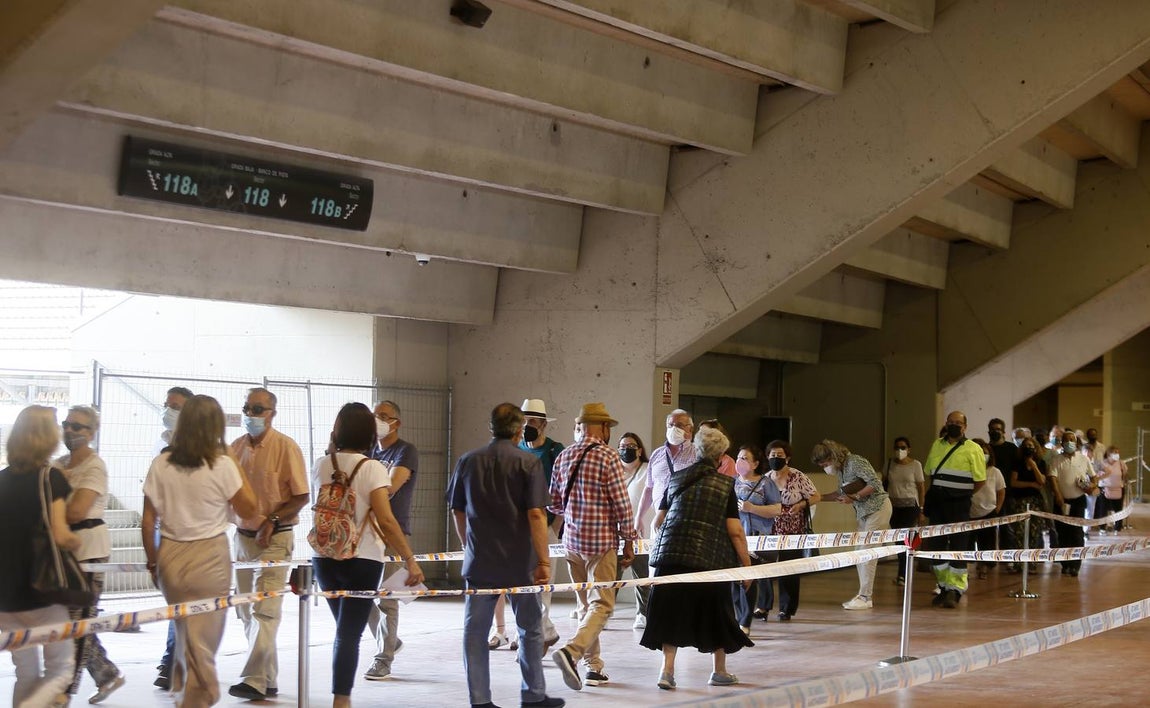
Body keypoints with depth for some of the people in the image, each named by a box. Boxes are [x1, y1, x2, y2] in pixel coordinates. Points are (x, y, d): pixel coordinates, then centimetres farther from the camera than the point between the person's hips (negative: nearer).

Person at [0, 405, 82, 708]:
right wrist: (76, 541, 3)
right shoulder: (51, 478, -10)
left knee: (27, 676, 15)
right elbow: (60, 536, -16)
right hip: (42, 590, -6)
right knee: (61, 670, 6)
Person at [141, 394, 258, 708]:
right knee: (202, 641, 7)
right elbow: (248, 509, 2)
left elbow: (148, 523, 2)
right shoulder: (222, 465, -10)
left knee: (183, 633, 23)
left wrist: (153, 563, 14)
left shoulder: (161, 464, -1)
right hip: (209, 557, -4)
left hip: (169, 556, 4)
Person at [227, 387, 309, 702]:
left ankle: (254, 681, -9)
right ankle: (267, 679, 19)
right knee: (246, 609, 10)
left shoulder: (285, 447, -9)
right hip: (243, 535, 7)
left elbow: (302, 496, -9)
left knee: (264, 610, -9)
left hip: (274, 539, -7)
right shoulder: (237, 446, 7)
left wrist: (272, 521, -17)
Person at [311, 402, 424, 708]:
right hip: (361, 560, -5)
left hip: (325, 558, 5)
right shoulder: (372, 468, -13)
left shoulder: (322, 465, 2)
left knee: (344, 629, 19)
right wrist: (410, 560, -16)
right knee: (349, 633, 0)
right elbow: (386, 520, -19)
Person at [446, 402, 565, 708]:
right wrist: (543, 561, -14)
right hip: (519, 561, -2)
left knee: (475, 630, 6)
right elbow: (535, 514, -15)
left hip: (479, 560, 3)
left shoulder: (468, 461, 4)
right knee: (530, 629, 12)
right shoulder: (528, 462, -8)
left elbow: (457, 511, 11)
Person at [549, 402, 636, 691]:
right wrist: (629, 542, -3)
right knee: (601, 604, -4)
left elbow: (554, 503, 12)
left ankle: (593, 666, 19)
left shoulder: (563, 456, 6)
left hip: (572, 540, 6)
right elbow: (622, 504, -12)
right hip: (602, 541, -6)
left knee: (586, 603, 16)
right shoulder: (608, 457, -11)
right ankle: (572, 650, -25)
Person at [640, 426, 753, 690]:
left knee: (672, 612, 9)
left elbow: (658, 521, 15)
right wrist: (746, 564, 4)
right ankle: (719, 670, 26)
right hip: (709, 558, -2)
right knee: (714, 611, 14)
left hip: (670, 555, 3)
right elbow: (735, 531, -4)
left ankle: (666, 669, -1)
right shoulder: (725, 484, 1)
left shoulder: (676, 479, 10)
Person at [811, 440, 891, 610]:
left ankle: (866, 597, -6)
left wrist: (854, 497, -22)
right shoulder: (840, 469, 8)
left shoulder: (855, 462, -18)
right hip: (864, 512, 9)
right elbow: (844, 492, 15)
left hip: (878, 508, -9)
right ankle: (863, 594, 13)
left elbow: (875, 483, -22)